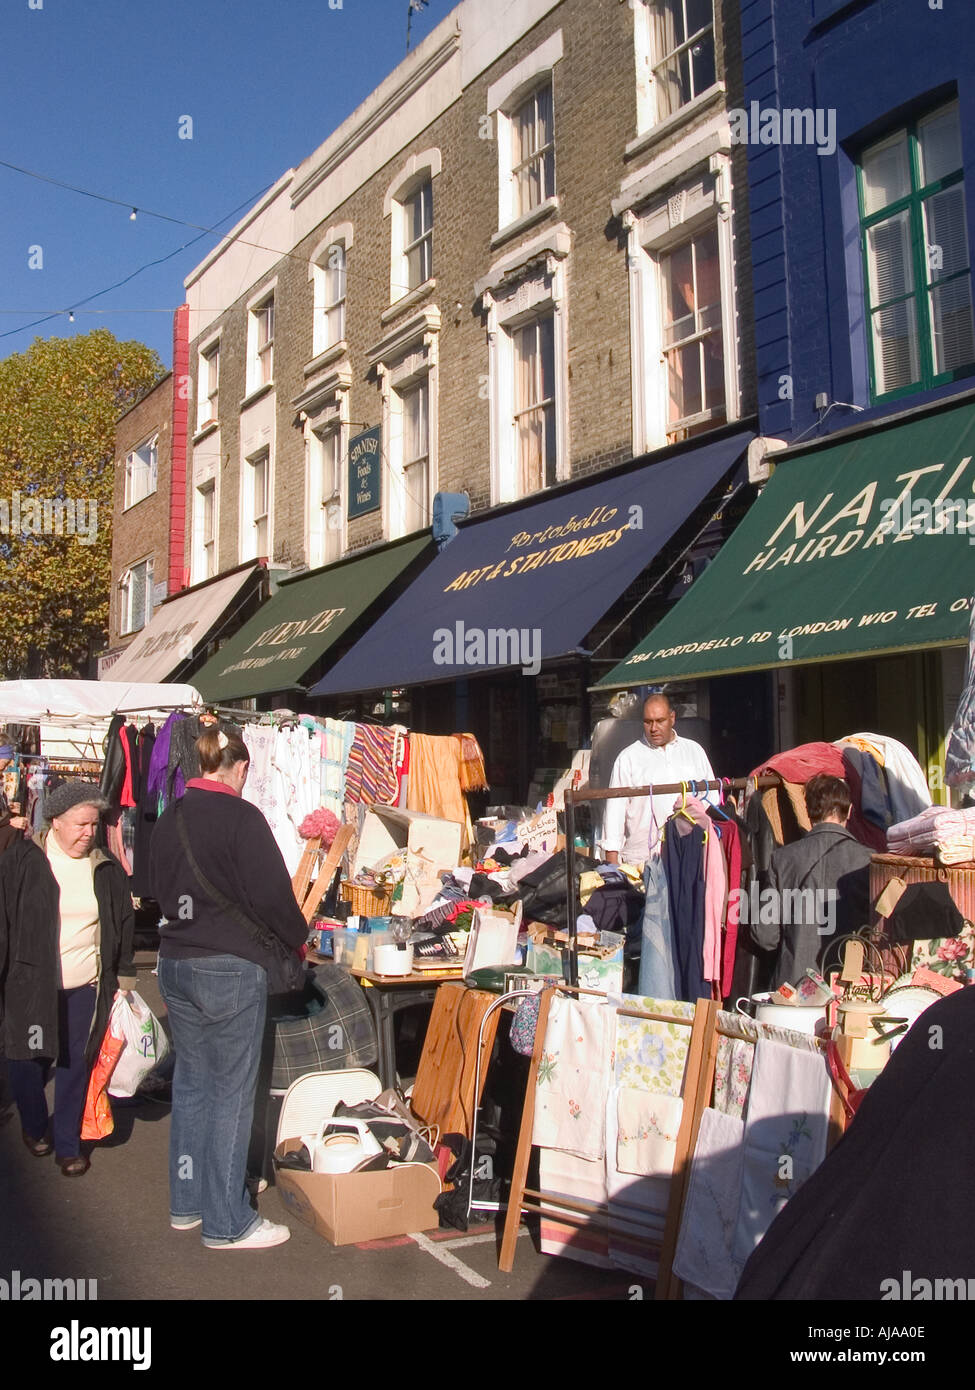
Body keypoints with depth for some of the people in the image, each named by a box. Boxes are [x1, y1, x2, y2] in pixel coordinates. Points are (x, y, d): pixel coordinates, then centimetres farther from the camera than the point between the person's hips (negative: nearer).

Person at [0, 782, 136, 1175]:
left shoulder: (107, 869, 4)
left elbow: (123, 926, 11)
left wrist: (123, 980, 10)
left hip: (87, 988, 2)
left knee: (76, 1066, 6)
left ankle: (67, 1144, 23)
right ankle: (34, 1128, 37)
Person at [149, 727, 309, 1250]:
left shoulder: (168, 818, 6)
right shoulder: (240, 816, -15)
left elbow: (159, 889, 16)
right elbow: (272, 893, -16)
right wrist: (297, 937, 0)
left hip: (175, 965, 7)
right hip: (231, 969, -7)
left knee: (190, 1082, 18)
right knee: (231, 1091, 2)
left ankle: (187, 1203, 30)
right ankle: (226, 1223, 11)